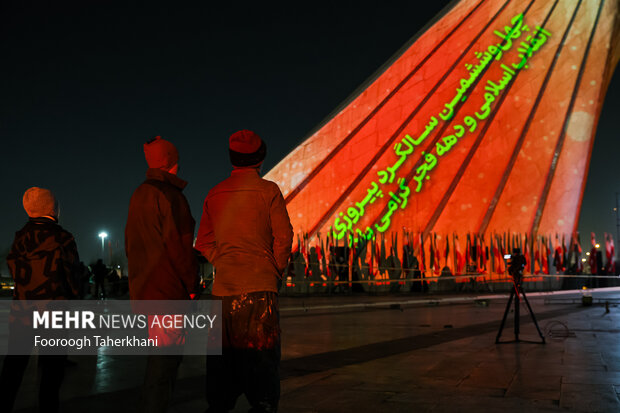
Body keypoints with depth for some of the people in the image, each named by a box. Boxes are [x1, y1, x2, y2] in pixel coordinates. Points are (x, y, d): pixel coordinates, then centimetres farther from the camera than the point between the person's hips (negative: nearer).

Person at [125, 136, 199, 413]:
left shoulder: (138, 196, 15)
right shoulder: (169, 194, -13)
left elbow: (130, 244, 19)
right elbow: (178, 245, -17)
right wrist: (192, 285, -10)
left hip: (143, 287, 9)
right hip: (168, 288, -9)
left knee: (159, 355, 18)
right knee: (165, 358, -4)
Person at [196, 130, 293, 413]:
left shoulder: (215, 194, 10)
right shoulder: (267, 190, -3)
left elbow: (204, 243, 12)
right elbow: (283, 237, -5)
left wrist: (226, 265, 13)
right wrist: (277, 272, 7)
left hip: (223, 287, 5)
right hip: (259, 286, -4)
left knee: (222, 361, 12)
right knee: (261, 357, 1)